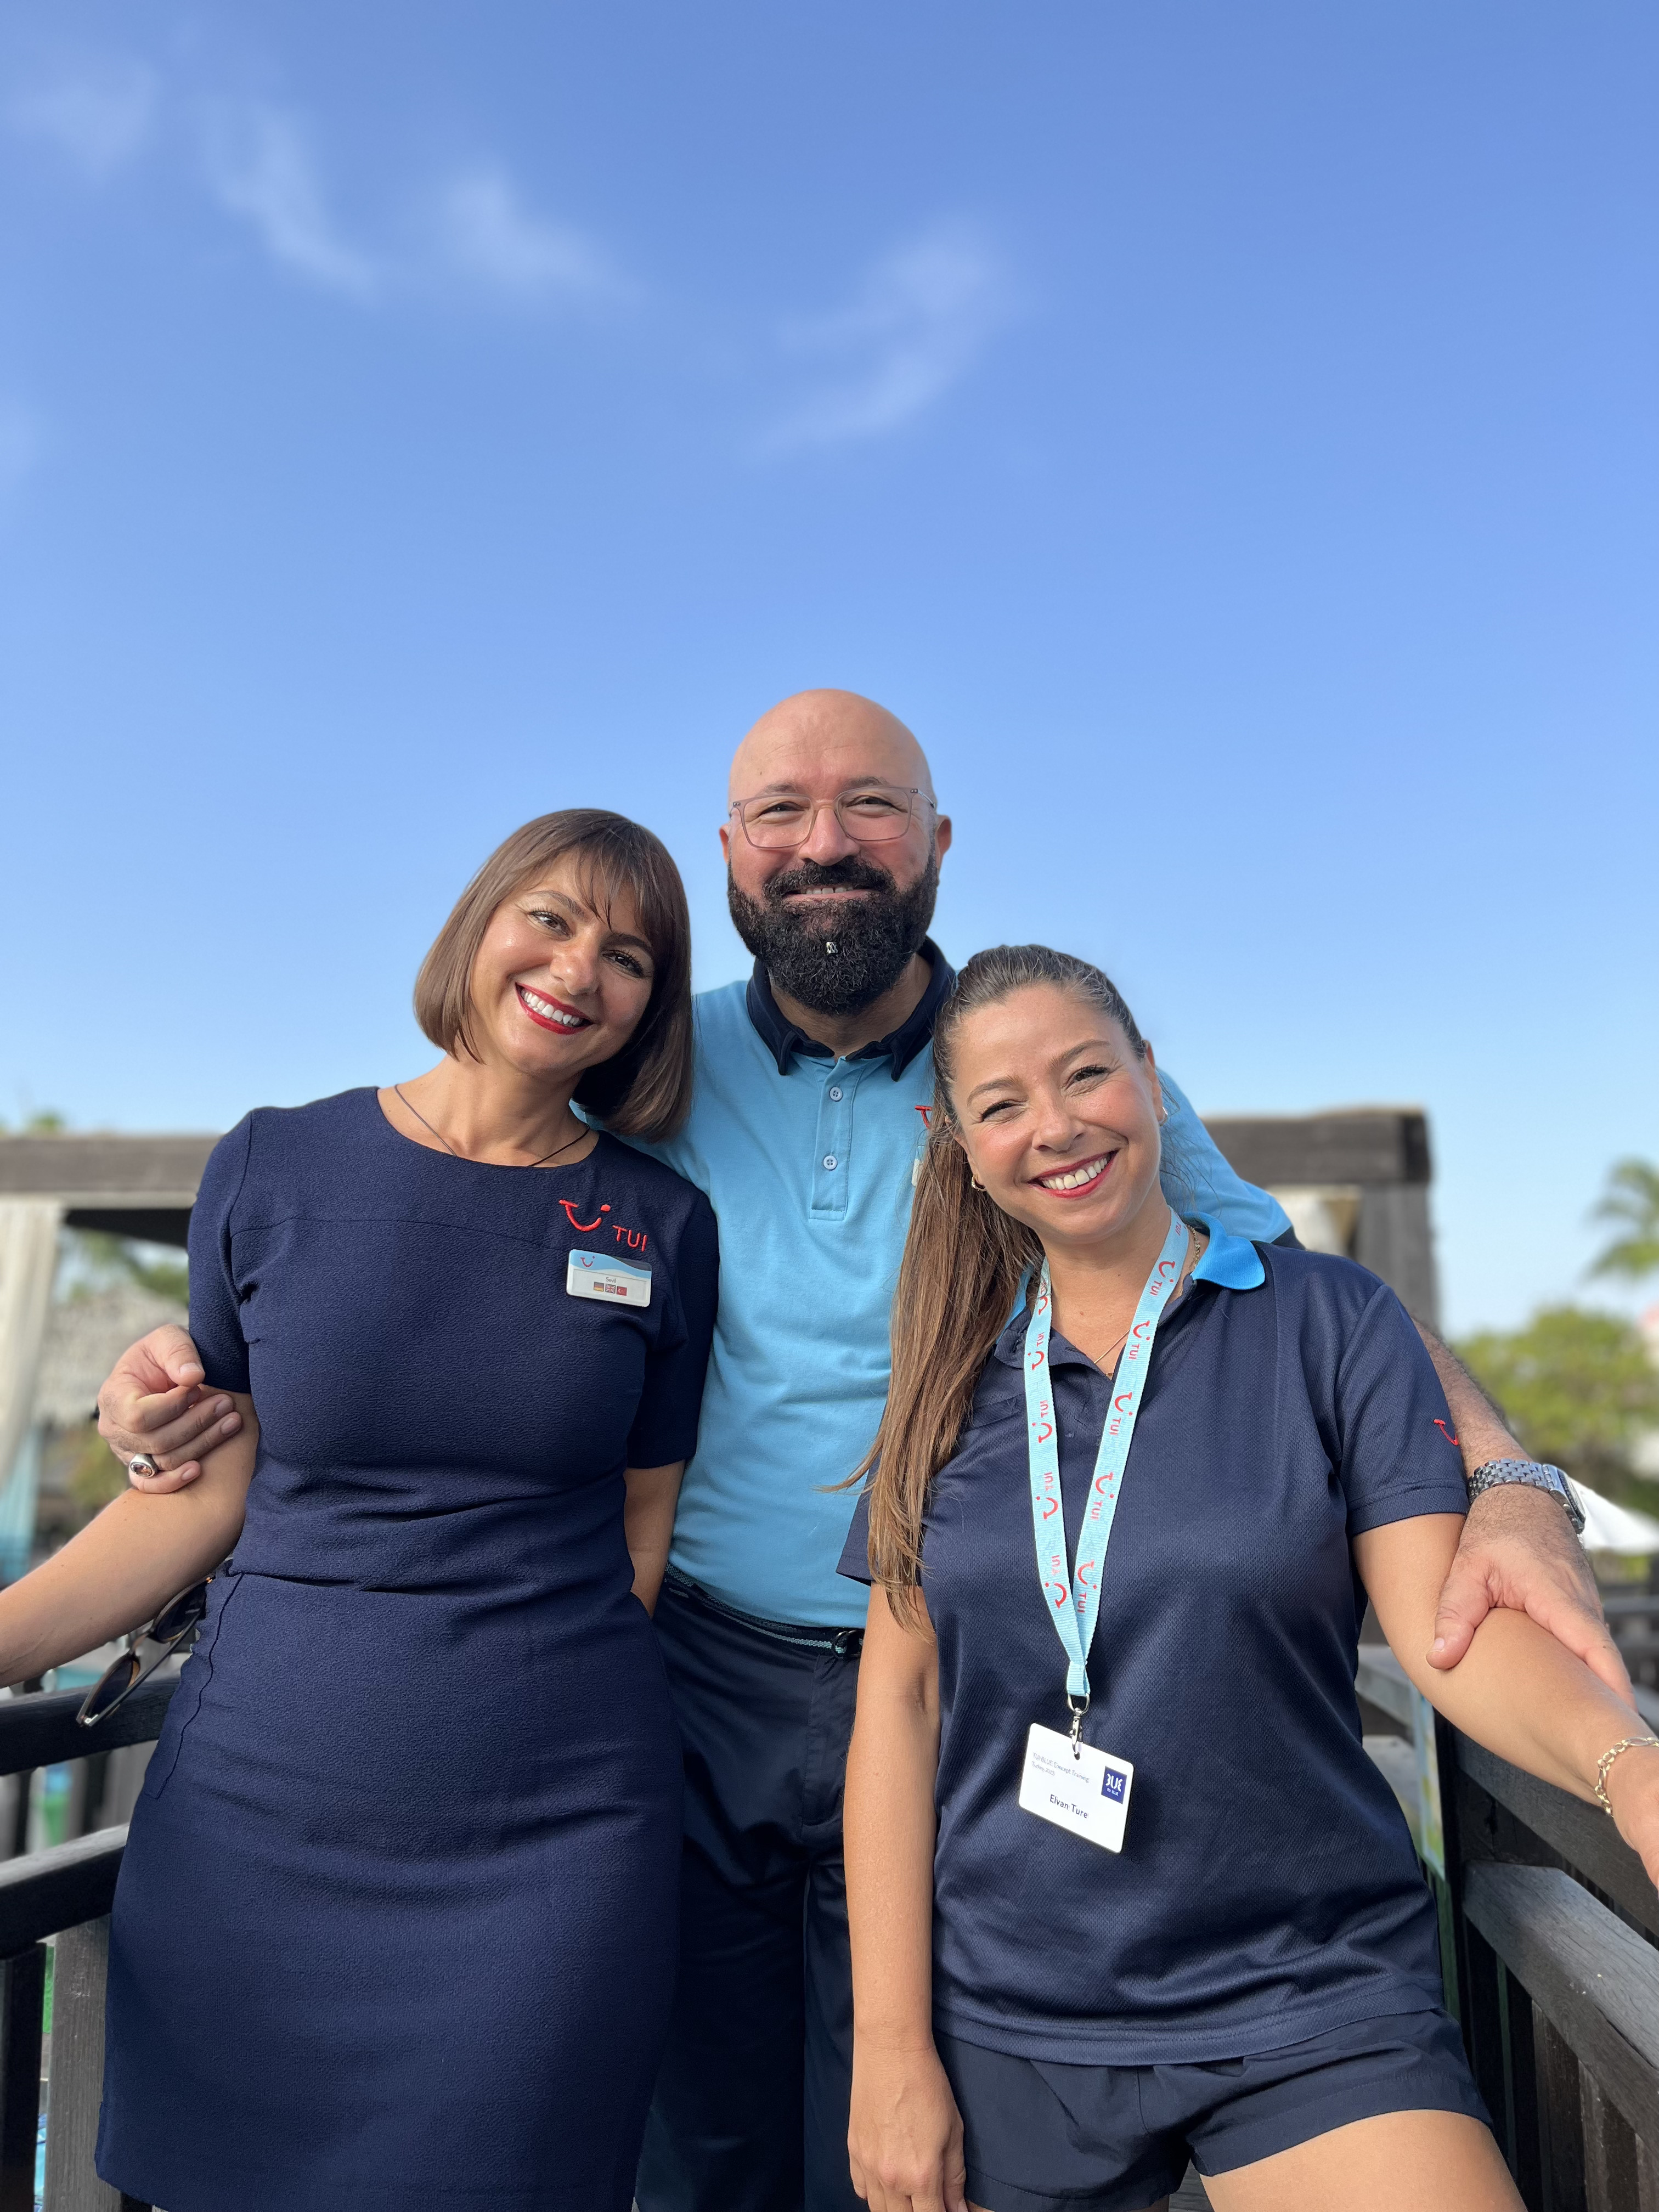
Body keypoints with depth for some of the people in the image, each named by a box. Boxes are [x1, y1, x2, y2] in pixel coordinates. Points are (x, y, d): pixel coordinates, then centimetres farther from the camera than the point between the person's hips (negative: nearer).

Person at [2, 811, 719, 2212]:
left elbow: (645, 1528, 5)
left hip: (554, 1839, 0)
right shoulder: (273, 1173, -1)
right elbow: (208, 1493, 3)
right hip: (261, 1821, 1)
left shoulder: (664, 1227, 0)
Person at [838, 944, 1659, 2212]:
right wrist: (891, 2050, -2)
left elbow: (1444, 1620, -10)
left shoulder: (1331, 1321, -4)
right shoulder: (953, 1381, 2)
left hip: (1308, 1997, -1)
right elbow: (899, 1700, 0)